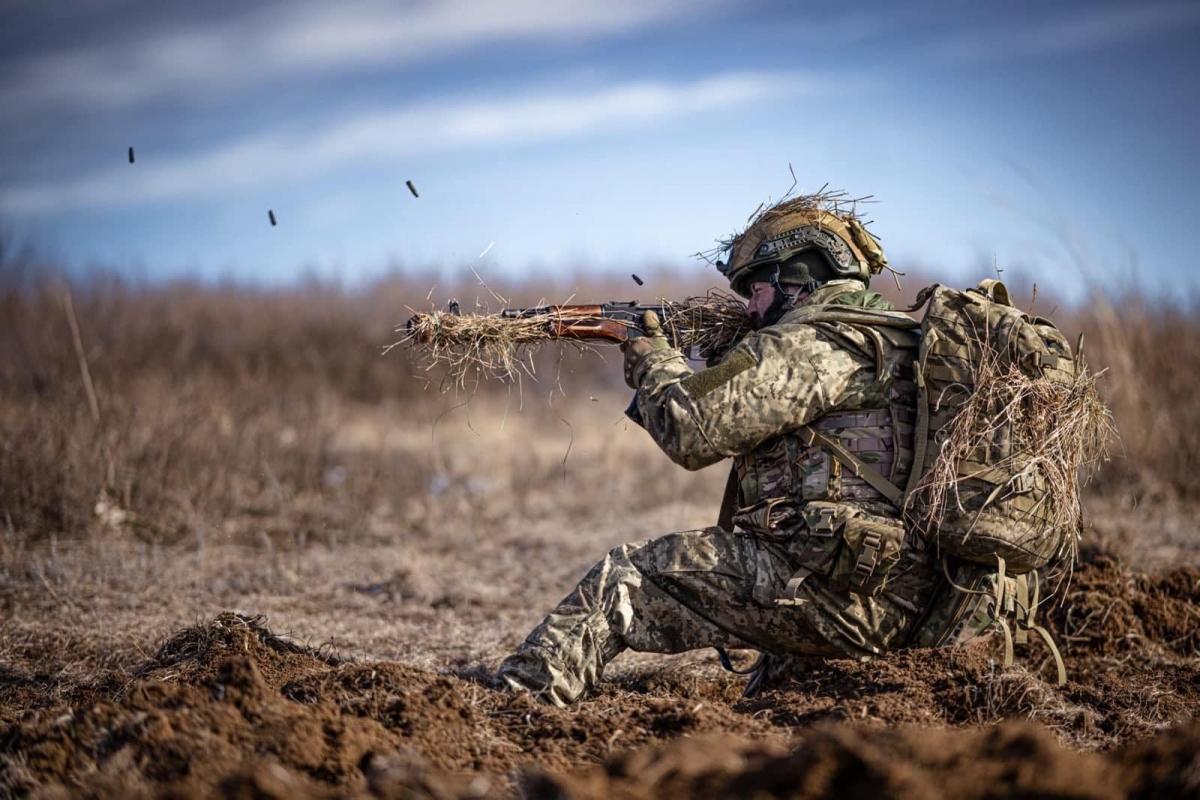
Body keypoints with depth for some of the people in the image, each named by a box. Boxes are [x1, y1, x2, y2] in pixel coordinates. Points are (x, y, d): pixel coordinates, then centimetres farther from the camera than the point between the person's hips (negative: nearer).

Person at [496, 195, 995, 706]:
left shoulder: (807, 344, -9)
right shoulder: (892, 341, 21)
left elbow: (690, 429, -12)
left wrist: (651, 355, 7)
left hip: (835, 593, -9)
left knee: (622, 582, -4)